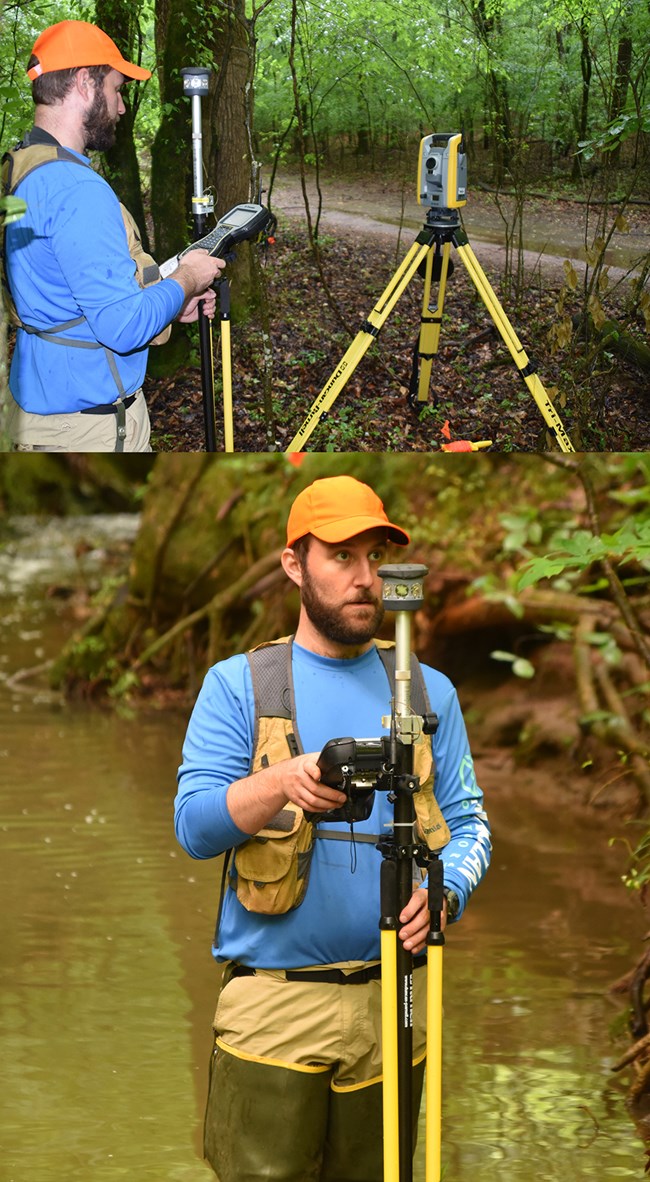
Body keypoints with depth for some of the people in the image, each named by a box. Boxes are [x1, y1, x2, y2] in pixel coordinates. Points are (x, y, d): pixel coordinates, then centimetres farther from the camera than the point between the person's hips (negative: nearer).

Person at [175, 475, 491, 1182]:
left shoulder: (428, 691, 13)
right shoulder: (238, 685, 5)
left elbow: (468, 820, 9)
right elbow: (192, 824, -4)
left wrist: (445, 892, -14)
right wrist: (284, 783, -23)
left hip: (392, 1000, 3)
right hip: (273, 1007, -3)